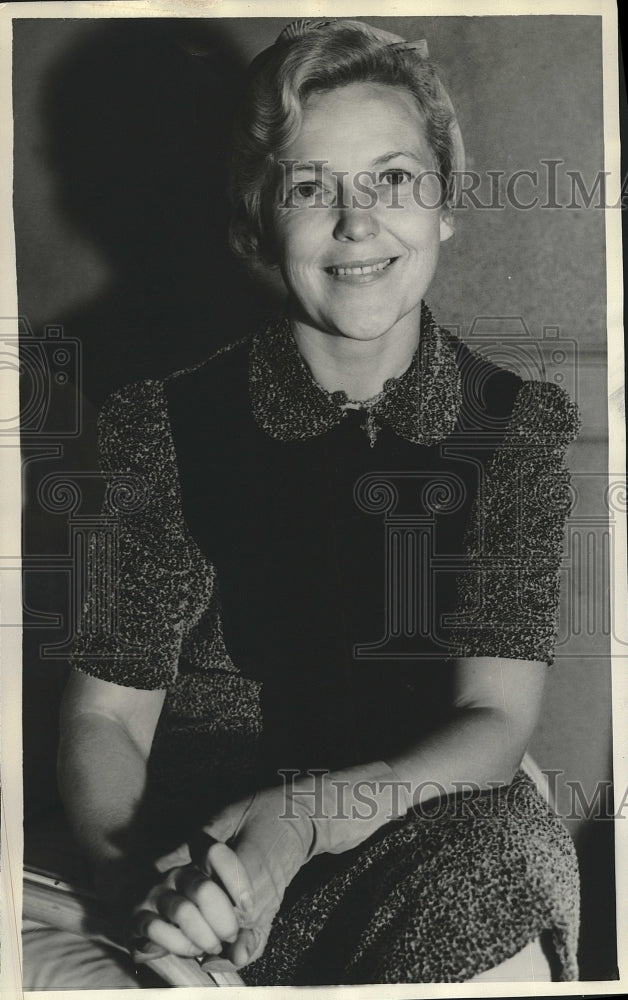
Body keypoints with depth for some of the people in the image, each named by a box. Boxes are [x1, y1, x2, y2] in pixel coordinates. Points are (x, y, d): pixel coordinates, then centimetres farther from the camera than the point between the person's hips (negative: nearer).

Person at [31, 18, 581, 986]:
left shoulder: (518, 425, -1)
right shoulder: (169, 425, -4)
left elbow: (496, 720, -7)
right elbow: (105, 715, -3)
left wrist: (302, 819, -25)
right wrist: (140, 877, -25)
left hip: (434, 834, 2)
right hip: (197, 831, -1)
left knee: (507, 855, -32)